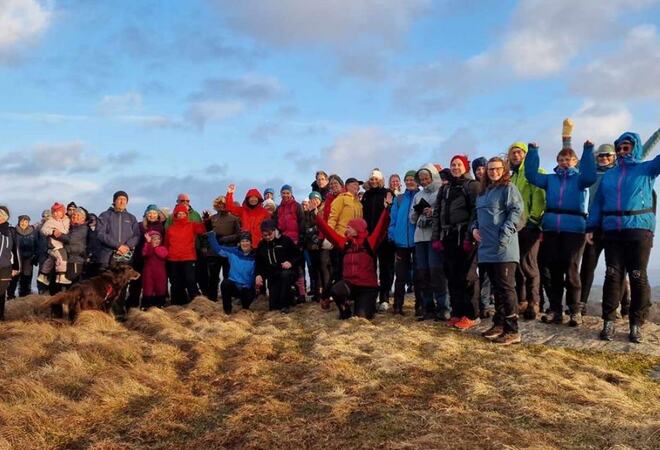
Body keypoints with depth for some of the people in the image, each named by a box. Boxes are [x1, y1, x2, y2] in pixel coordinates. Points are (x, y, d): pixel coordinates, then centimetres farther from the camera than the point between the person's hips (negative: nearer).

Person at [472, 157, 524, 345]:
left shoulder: (508, 188, -3)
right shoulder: (483, 192, 21)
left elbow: (516, 210, -14)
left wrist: (504, 234, -21)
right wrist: (475, 227, 7)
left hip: (503, 248, -8)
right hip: (487, 248, 8)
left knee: (506, 288, -7)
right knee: (496, 288, 14)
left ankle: (512, 331, -3)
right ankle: (499, 324, 23)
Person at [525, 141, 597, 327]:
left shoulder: (579, 178, 8)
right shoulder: (550, 179, 18)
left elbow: (590, 177, -12)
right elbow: (531, 175, 10)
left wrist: (588, 151, -16)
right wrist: (532, 151, 4)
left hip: (574, 229, -3)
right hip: (551, 229, 4)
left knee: (571, 270, -5)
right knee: (554, 270, 6)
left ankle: (575, 311, 4)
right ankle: (555, 310, 13)